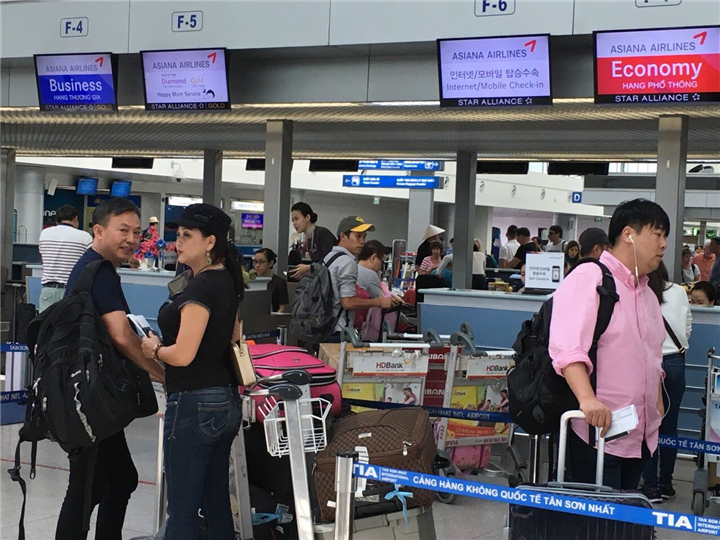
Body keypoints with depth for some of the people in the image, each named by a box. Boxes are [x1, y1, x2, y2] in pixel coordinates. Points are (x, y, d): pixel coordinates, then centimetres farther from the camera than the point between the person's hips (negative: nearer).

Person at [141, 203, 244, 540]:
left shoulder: (200, 287, -17)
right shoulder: (228, 281, 10)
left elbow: (183, 355, -21)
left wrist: (154, 349, -1)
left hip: (194, 403, -9)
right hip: (226, 400, 9)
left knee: (182, 508, -2)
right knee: (217, 503, 14)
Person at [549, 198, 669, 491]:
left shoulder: (648, 295, 21)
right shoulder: (588, 278, -9)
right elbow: (567, 347, -23)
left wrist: (657, 406, 22)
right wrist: (587, 398, -35)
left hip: (641, 438, 9)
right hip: (596, 431, -8)